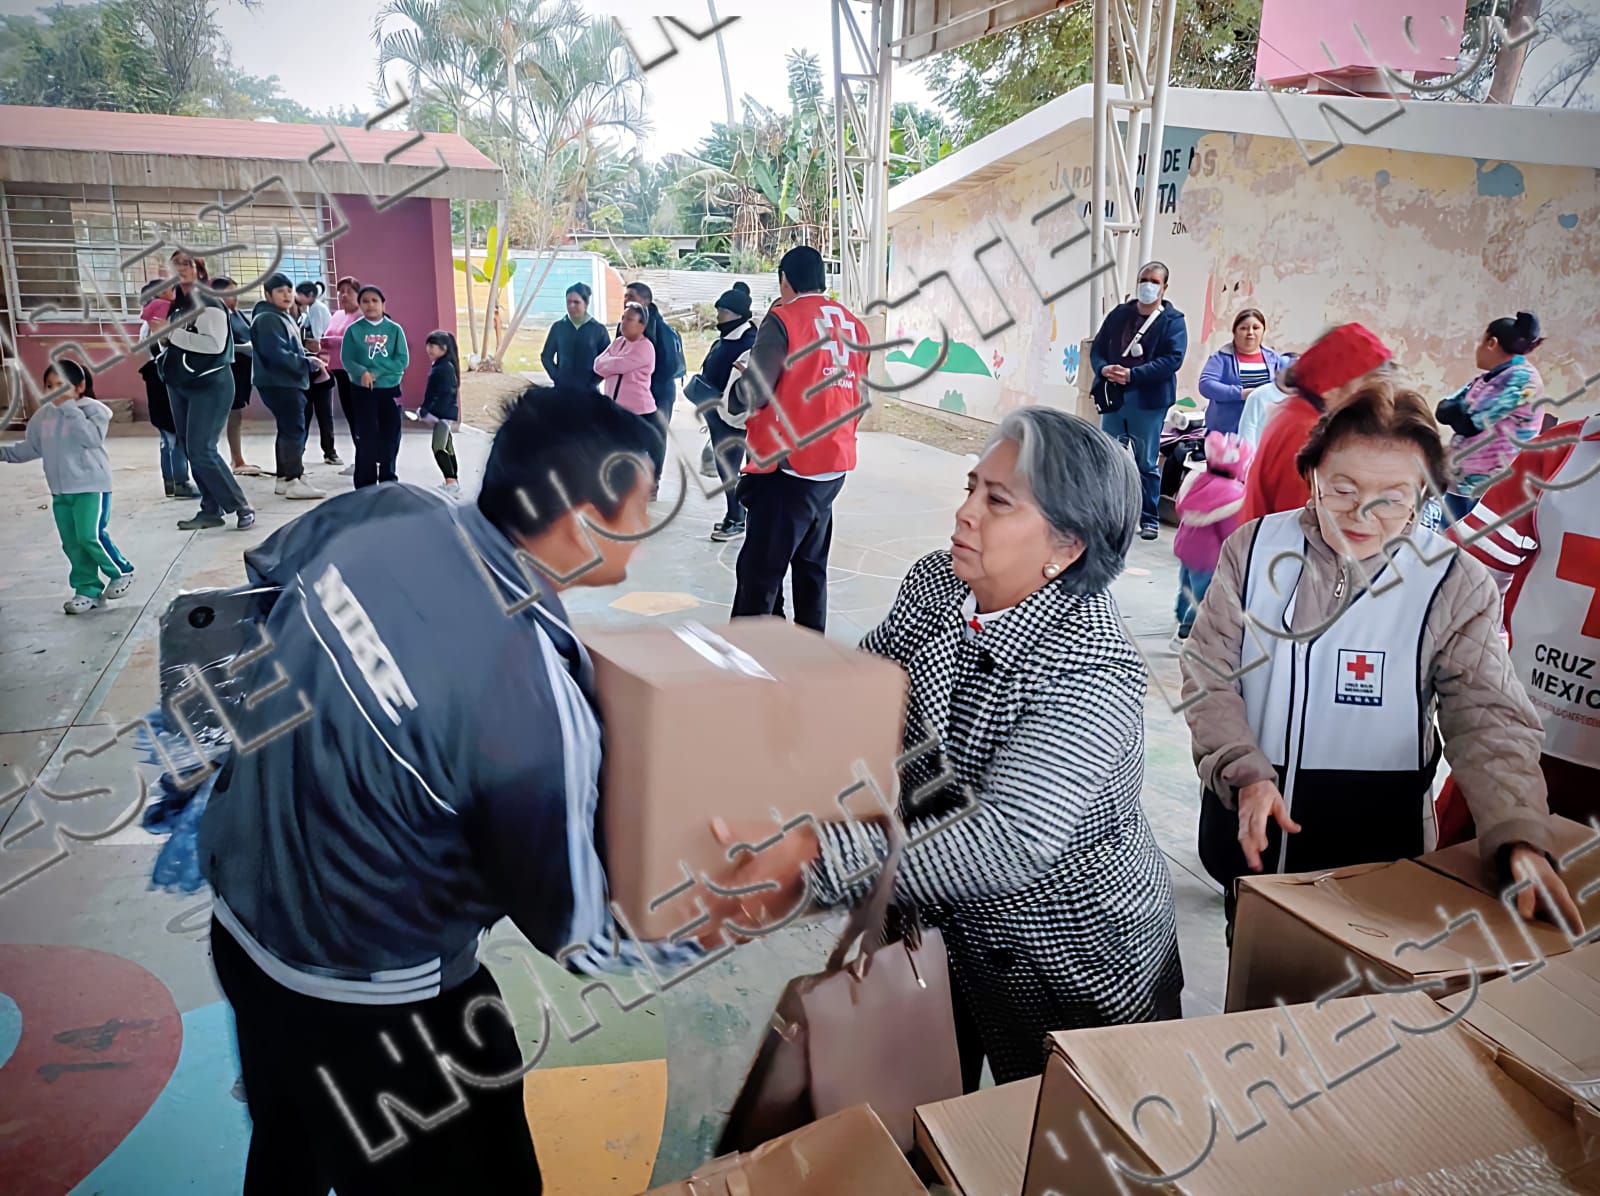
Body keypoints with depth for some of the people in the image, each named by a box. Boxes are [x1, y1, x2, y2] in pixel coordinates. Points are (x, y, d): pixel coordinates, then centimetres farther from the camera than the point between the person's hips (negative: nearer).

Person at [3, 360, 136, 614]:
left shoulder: (93, 409, -9)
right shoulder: (43, 415, 8)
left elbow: (92, 438, -26)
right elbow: (31, 448, 19)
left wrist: (69, 408, -25)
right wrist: (4, 452, 10)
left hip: (91, 485, -7)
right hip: (60, 490, 7)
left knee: (90, 536, -14)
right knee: (71, 543, 8)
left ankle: (121, 572, 9)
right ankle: (87, 590, 17)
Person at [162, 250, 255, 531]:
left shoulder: (210, 303, -12)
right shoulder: (176, 306, 13)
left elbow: (215, 344, -25)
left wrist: (174, 334, -19)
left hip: (210, 386, -8)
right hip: (180, 386, 9)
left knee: (202, 450, -13)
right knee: (190, 450, 7)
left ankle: (242, 507, -4)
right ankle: (211, 509, 13)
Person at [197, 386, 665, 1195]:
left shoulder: (379, 514, -15)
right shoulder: (533, 703, -34)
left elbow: (266, 566, 10)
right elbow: (566, 919, -17)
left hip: (239, 921, 7)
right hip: (362, 1001, -7)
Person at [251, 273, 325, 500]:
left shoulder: (284, 317, 19)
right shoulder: (267, 319, -14)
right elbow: (276, 354, -25)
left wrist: (308, 359, 6)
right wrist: (307, 362, -20)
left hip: (288, 382, 11)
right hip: (278, 383, -11)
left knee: (288, 429, 13)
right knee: (295, 429, -12)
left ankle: (285, 479, 19)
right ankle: (294, 481, -12)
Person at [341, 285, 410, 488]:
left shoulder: (395, 329, 1)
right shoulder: (353, 330, -1)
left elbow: (403, 360, -5)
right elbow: (347, 359, -5)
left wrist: (377, 372, -14)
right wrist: (362, 372, -24)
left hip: (390, 389, 2)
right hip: (362, 390, -2)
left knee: (390, 437, 7)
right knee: (366, 437, -3)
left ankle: (388, 480, 22)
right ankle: (366, 484, 4)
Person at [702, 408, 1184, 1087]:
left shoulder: (1094, 668, -31)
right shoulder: (933, 584, -10)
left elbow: (1010, 843, -41)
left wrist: (810, 858, -49)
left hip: (1071, 969, -5)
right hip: (944, 929, 6)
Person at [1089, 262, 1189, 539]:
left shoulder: (1172, 320, 1)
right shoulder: (1119, 314, 13)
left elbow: (1173, 359, -12)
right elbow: (1097, 349, 11)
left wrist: (1132, 375, -21)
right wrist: (1103, 369, -12)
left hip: (1148, 400, -4)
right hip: (1113, 397, 4)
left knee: (1146, 462, 1)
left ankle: (1150, 519, 10)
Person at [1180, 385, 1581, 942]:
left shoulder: (1456, 585, -11)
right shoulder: (1253, 548, -8)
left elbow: (1488, 721, -15)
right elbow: (1209, 674, -7)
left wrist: (1519, 838, -31)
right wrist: (1246, 774, -20)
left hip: (1377, 836, -1)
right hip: (1247, 814, 1)